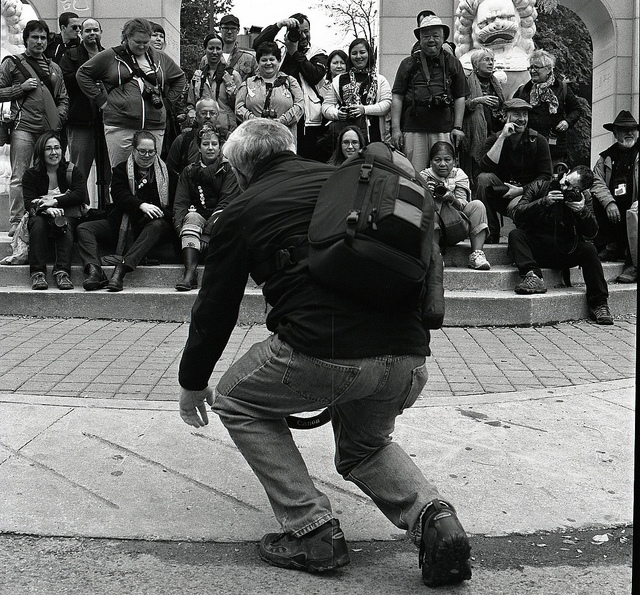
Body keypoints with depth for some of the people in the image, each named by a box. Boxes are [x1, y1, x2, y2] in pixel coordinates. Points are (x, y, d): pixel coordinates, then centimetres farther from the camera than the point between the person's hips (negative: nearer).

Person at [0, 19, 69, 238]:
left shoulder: (54, 68, 21)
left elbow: (63, 99, 21)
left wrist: (58, 118, 4)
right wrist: (22, 87, -7)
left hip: (50, 130, 4)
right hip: (23, 128, -4)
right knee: (19, 178, -6)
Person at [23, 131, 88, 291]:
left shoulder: (74, 171, 7)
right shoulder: (31, 175, 7)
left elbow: (80, 194, -10)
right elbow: (29, 203, -7)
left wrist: (54, 201, -22)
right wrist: (47, 209, -29)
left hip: (68, 216, 0)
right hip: (42, 216, 1)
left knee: (66, 224, -33)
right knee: (37, 223, -32)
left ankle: (62, 272, -42)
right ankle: (37, 273, -38)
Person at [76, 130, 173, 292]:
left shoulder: (165, 171, 12)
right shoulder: (121, 170, 13)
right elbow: (119, 195, -5)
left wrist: (161, 213, -16)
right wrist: (142, 205, -25)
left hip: (149, 224, -2)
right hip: (123, 223, 2)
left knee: (157, 225, -38)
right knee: (83, 228, -16)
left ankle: (122, 268, -50)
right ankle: (94, 270, -41)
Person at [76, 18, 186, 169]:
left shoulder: (160, 59, 16)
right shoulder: (111, 56, 7)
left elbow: (179, 78, 31)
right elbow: (82, 74, 11)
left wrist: (170, 99, 15)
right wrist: (100, 99, 3)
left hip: (154, 127, 3)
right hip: (119, 126, -3)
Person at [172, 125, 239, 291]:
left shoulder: (228, 169, 6)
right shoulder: (189, 171, 15)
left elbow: (227, 200, -7)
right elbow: (180, 202, 5)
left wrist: (208, 231, -21)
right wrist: (180, 225, -17)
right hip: (198, 213, 2)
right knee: (192, 217, -32)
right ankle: (190, 272, -49)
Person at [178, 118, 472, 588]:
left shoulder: (242, 212, 10)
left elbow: (215, 308, 17)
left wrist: (193, 384, 33)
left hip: (323, 353, -6)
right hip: (409, 359, 6)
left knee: (236, 401, 23)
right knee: (364, 446, 34)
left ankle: (313, 531, 14)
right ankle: (432, 516, 7)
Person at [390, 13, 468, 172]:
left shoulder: (453, 63, 13)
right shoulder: (408, 64, 10)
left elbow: (460, 98, 12)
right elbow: (397, 97, 8)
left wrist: (457, 127, 3)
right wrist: (396, 128, -1)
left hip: (444, 129, 1)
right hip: (413, 128, -1)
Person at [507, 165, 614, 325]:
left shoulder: (584, 197, 3)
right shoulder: (539, 187, -2)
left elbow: (591, 233, -2)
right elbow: (516, 214, -13)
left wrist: (583, 211, -20)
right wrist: (544, 202, -23)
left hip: (566, 251, 1)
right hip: (536, 248, -1)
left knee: (588, 250, -26)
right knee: (515, 235, -26)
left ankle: (599, 303, -24)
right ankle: (532, 276, -44)